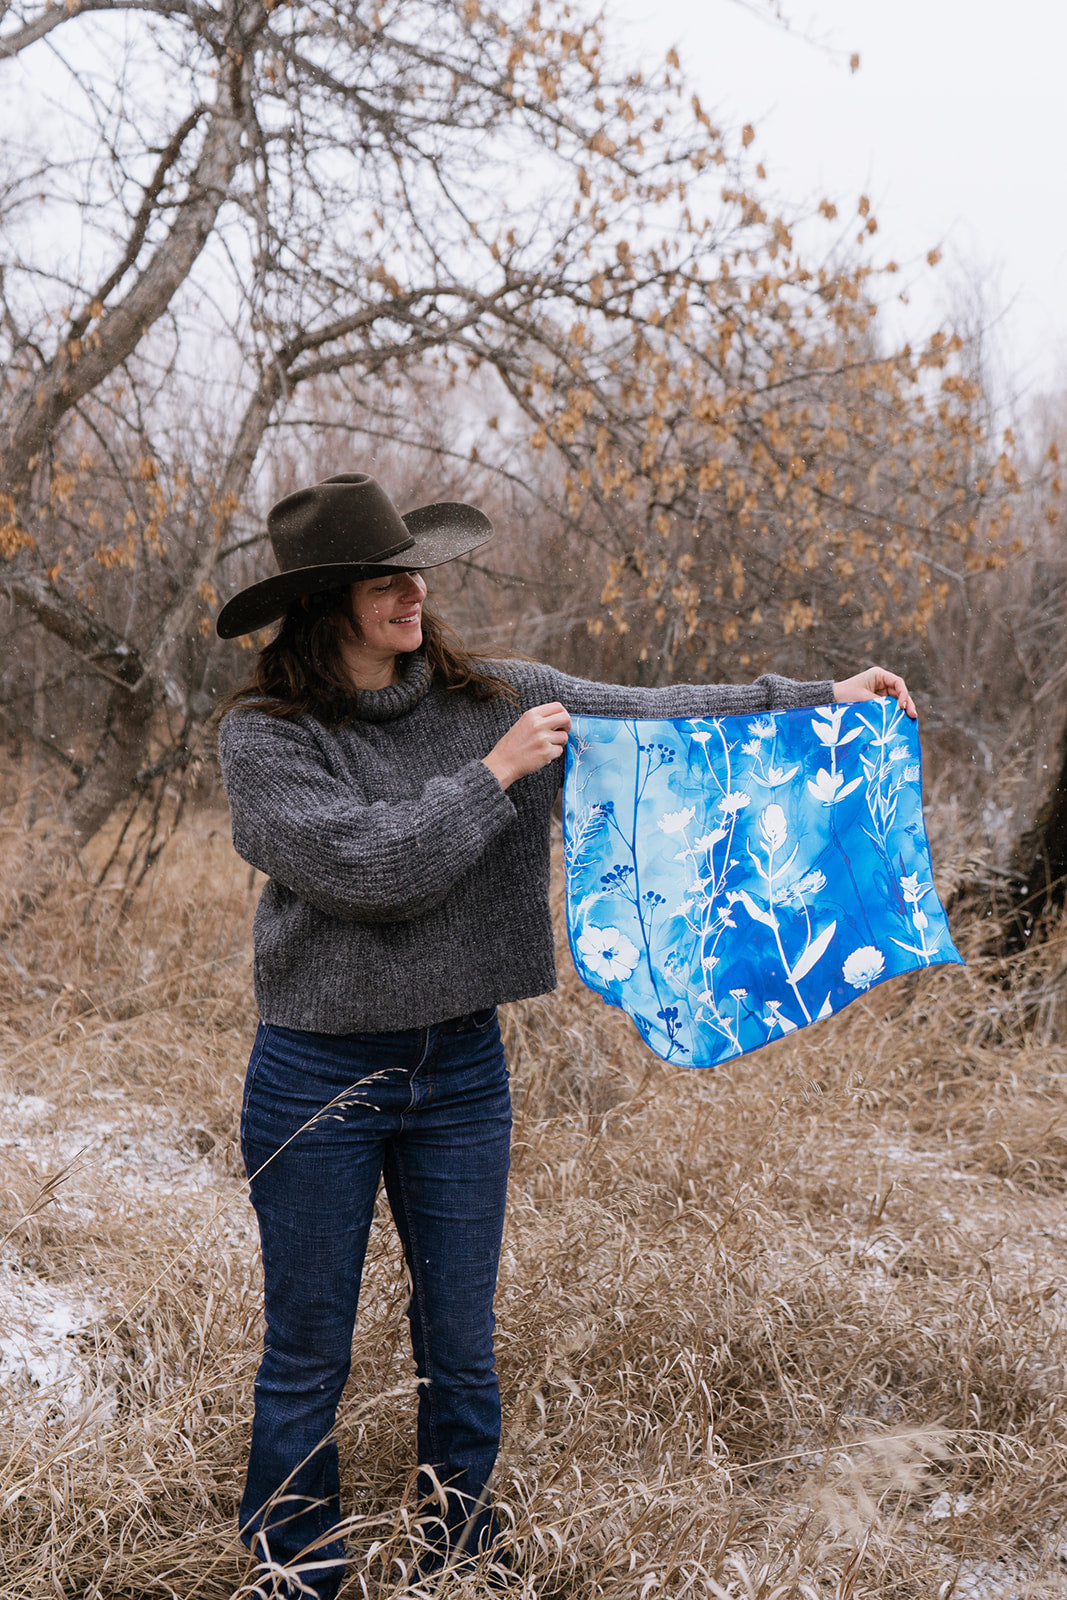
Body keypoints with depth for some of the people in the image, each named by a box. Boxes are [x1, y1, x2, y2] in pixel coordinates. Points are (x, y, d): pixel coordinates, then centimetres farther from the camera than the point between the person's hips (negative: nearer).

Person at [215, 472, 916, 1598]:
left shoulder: (488, 698, 0)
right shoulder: (264, 737, -10)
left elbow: (654, 719, -1)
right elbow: (367, 868, -22)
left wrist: (819, 700, -6)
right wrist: (495, 776, -18)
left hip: (461, 1069, 4)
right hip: (318, 1081, -3)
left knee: (461, 1343, 15)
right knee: (307, 1354, 9)